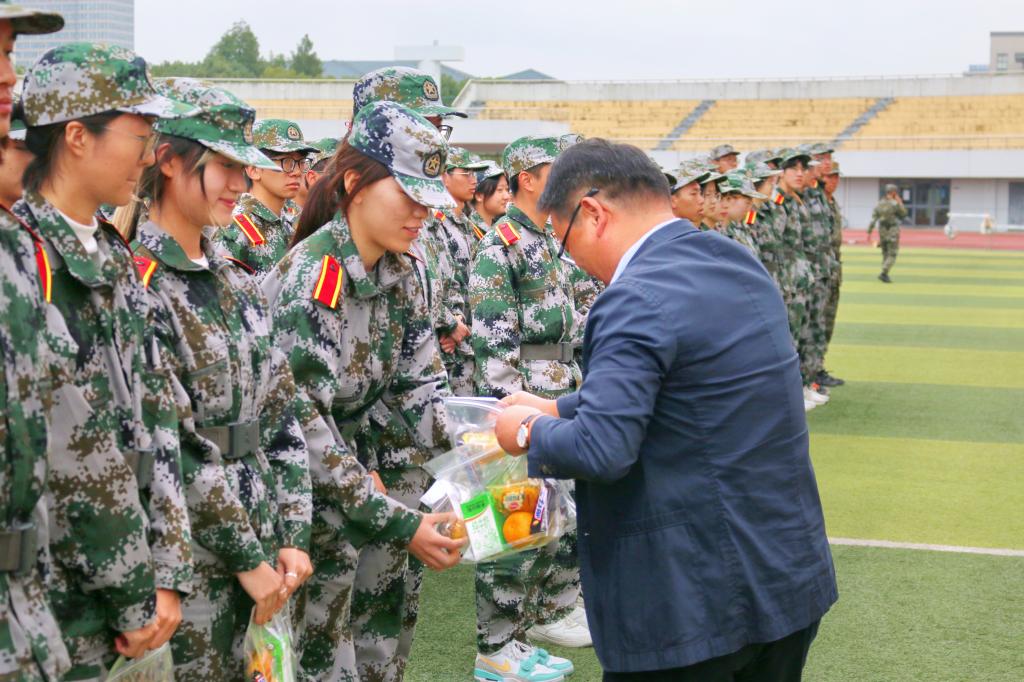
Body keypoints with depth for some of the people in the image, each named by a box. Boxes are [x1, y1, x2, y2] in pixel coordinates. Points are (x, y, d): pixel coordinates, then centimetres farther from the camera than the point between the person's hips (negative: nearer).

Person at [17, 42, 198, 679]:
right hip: (57, 607, -8)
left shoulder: (112, 256, 10)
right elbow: (73, 458, -19)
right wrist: (136, 595, -12)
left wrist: (168, 572, 1)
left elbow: (156, 411, 8)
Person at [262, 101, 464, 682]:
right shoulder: (310, 279, -24)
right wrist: (398, 522, -29)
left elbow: (420, 388, 3)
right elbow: (301, 423, -27)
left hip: (361, 469, 7)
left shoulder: (401, 274, -1)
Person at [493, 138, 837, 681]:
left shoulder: (636, 300, -20)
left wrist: (529, 432, -7)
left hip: (695, 600, -9)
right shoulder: (740, 265, 9)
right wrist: (556, 408, 17)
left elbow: (599, 450, -26)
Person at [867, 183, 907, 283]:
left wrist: (869, 232, 0)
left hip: (882, 231, 6)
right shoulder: (895, 204, -14)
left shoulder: (879, 204, 2)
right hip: (893, 232, -6)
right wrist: (900, 202, 2)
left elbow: (873, 219, -2)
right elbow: (904, 214, -2)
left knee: (885, 254, 17)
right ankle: (883, 273, -16)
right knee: (892, 255, -2)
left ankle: (885, 275, 19)